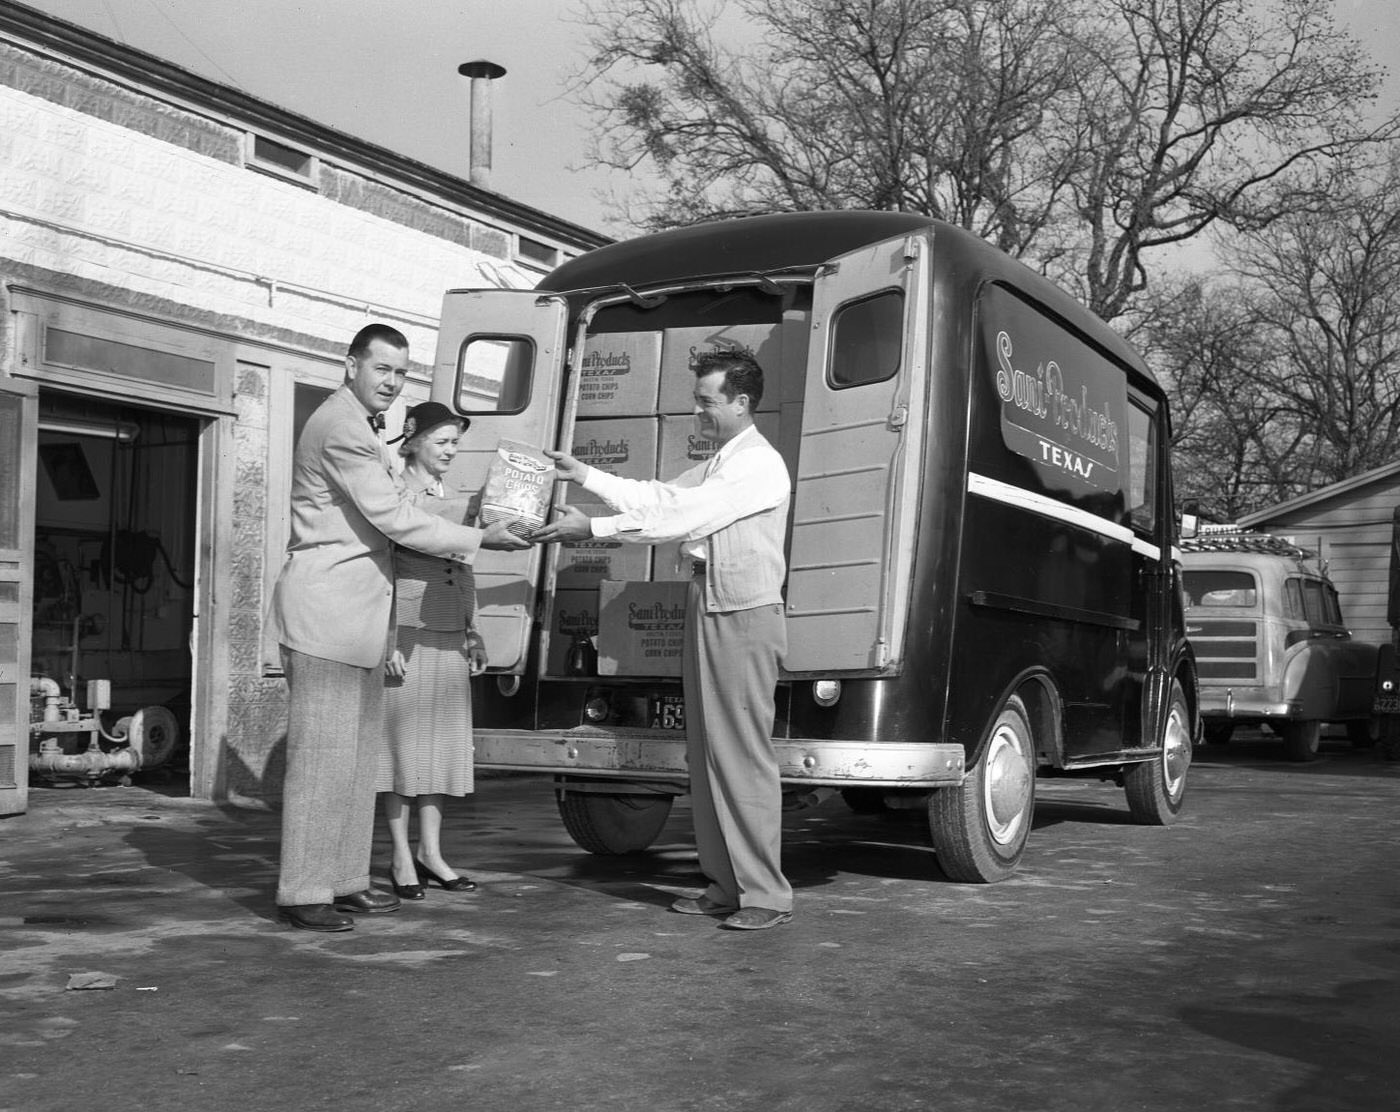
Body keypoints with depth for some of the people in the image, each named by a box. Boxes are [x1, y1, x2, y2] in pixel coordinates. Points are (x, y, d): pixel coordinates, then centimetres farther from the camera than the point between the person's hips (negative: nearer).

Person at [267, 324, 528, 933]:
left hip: (354, 609, 11)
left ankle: (344, 881, 19)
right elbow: (390, 516, -16)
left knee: (359, 751, 12)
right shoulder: (340, 426, -13)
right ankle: (303, 894, -2)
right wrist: (477, 540, -9)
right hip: (326, 607, -11)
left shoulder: (359, 427, 21)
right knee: (322, 753, -8)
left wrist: (459, 548, 16)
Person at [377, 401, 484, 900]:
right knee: (402, 740, -2)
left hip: (450, 637, 7)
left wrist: (472, 634, 15)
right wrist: (386, 640, -16)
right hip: (406, 632, -6)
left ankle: (431, 852, 14)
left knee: (443, 743, 7)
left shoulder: (455, 501, 16)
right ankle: (402, 858, 5)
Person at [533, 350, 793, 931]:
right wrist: (584, 475, 16)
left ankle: (766, 894, -3)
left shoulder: (761, 465, -11)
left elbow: (683, 518, -18)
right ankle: (725, 884, 16)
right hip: (706, 609, 10)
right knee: (707, 753, 10)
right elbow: (656, 496, 20)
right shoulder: (716, 465, 21)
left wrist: (593, 527, -19)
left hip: (744, 616, -10)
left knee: (744, 756, -9)